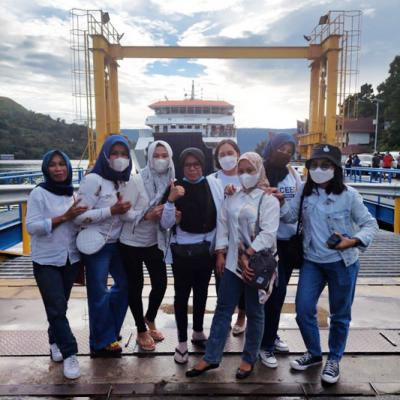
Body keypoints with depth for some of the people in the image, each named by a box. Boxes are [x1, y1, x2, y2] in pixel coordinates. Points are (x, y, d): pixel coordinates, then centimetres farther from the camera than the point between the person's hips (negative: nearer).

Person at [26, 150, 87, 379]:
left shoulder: (73, 194, 4)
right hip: (46, 261, -4)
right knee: (57, 307, -5)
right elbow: (32, 226, -17)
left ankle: (55, 341, 37)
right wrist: (64, 217, -22)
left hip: (70, 259, 4)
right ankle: (69, 353, 7)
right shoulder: (39, 193, -10)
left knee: (60, 306, 16)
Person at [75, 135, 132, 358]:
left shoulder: (125, 180, 4)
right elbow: (79, 216, -22)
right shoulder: (94, 180, -16)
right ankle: (103, 342, 23)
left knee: (125, 283, 18)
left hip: (117, 244, 8)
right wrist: (112, 210, -25)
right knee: (99, 294, 4)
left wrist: (127, 210, -3)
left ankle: (109, 329, 40)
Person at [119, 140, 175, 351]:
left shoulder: (171, 182, -3)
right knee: (136, 286, 8)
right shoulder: (136, 180, -17)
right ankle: (141, 331, 28)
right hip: (132, 243, -4)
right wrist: (146, 215, -30)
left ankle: (150, 319, 38)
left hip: (155, 242, 4)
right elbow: (124, 212, -17)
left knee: (161, 283, 8)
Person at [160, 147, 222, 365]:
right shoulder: (175, 188, -6)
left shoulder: (214, 185, -4)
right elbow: (165, 224, -9)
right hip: (183, 250, -2)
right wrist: (171, 201, -23)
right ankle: (182, 342, 23)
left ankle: (198, 332, 39)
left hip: (207, 248, 2)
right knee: (182, 294, 7)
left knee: (202, 291, 18)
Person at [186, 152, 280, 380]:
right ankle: (211, 357, 22)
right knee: (223, 309, 10)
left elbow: (268, 233, -16)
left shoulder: (268, 199, -7)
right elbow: (223, 224, 10)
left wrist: (248, 256, -20)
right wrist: (220, 253, 4)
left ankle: (249, 359, 29)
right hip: (233, 261, 5)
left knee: (254, 312, 11)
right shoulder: (233, 197, 10)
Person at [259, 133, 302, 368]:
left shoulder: (293, 174, 6)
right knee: (276, 290, -2)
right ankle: (266, 344, 17)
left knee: (279, 290, 16)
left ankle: (271, 335, 36)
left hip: (289, 239, 6)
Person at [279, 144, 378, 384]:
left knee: (340, 315, 13)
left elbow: (370, 225, -7)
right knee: (303, 311, 4)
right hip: (312, 261, 3)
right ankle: (314, 354, 31)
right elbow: (291, 217, -2)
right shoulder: (305, 192, 0)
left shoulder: (348, 195, -12)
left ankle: (334, 360, 35)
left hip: (342, 263, -3)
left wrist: (353, 242, -25)